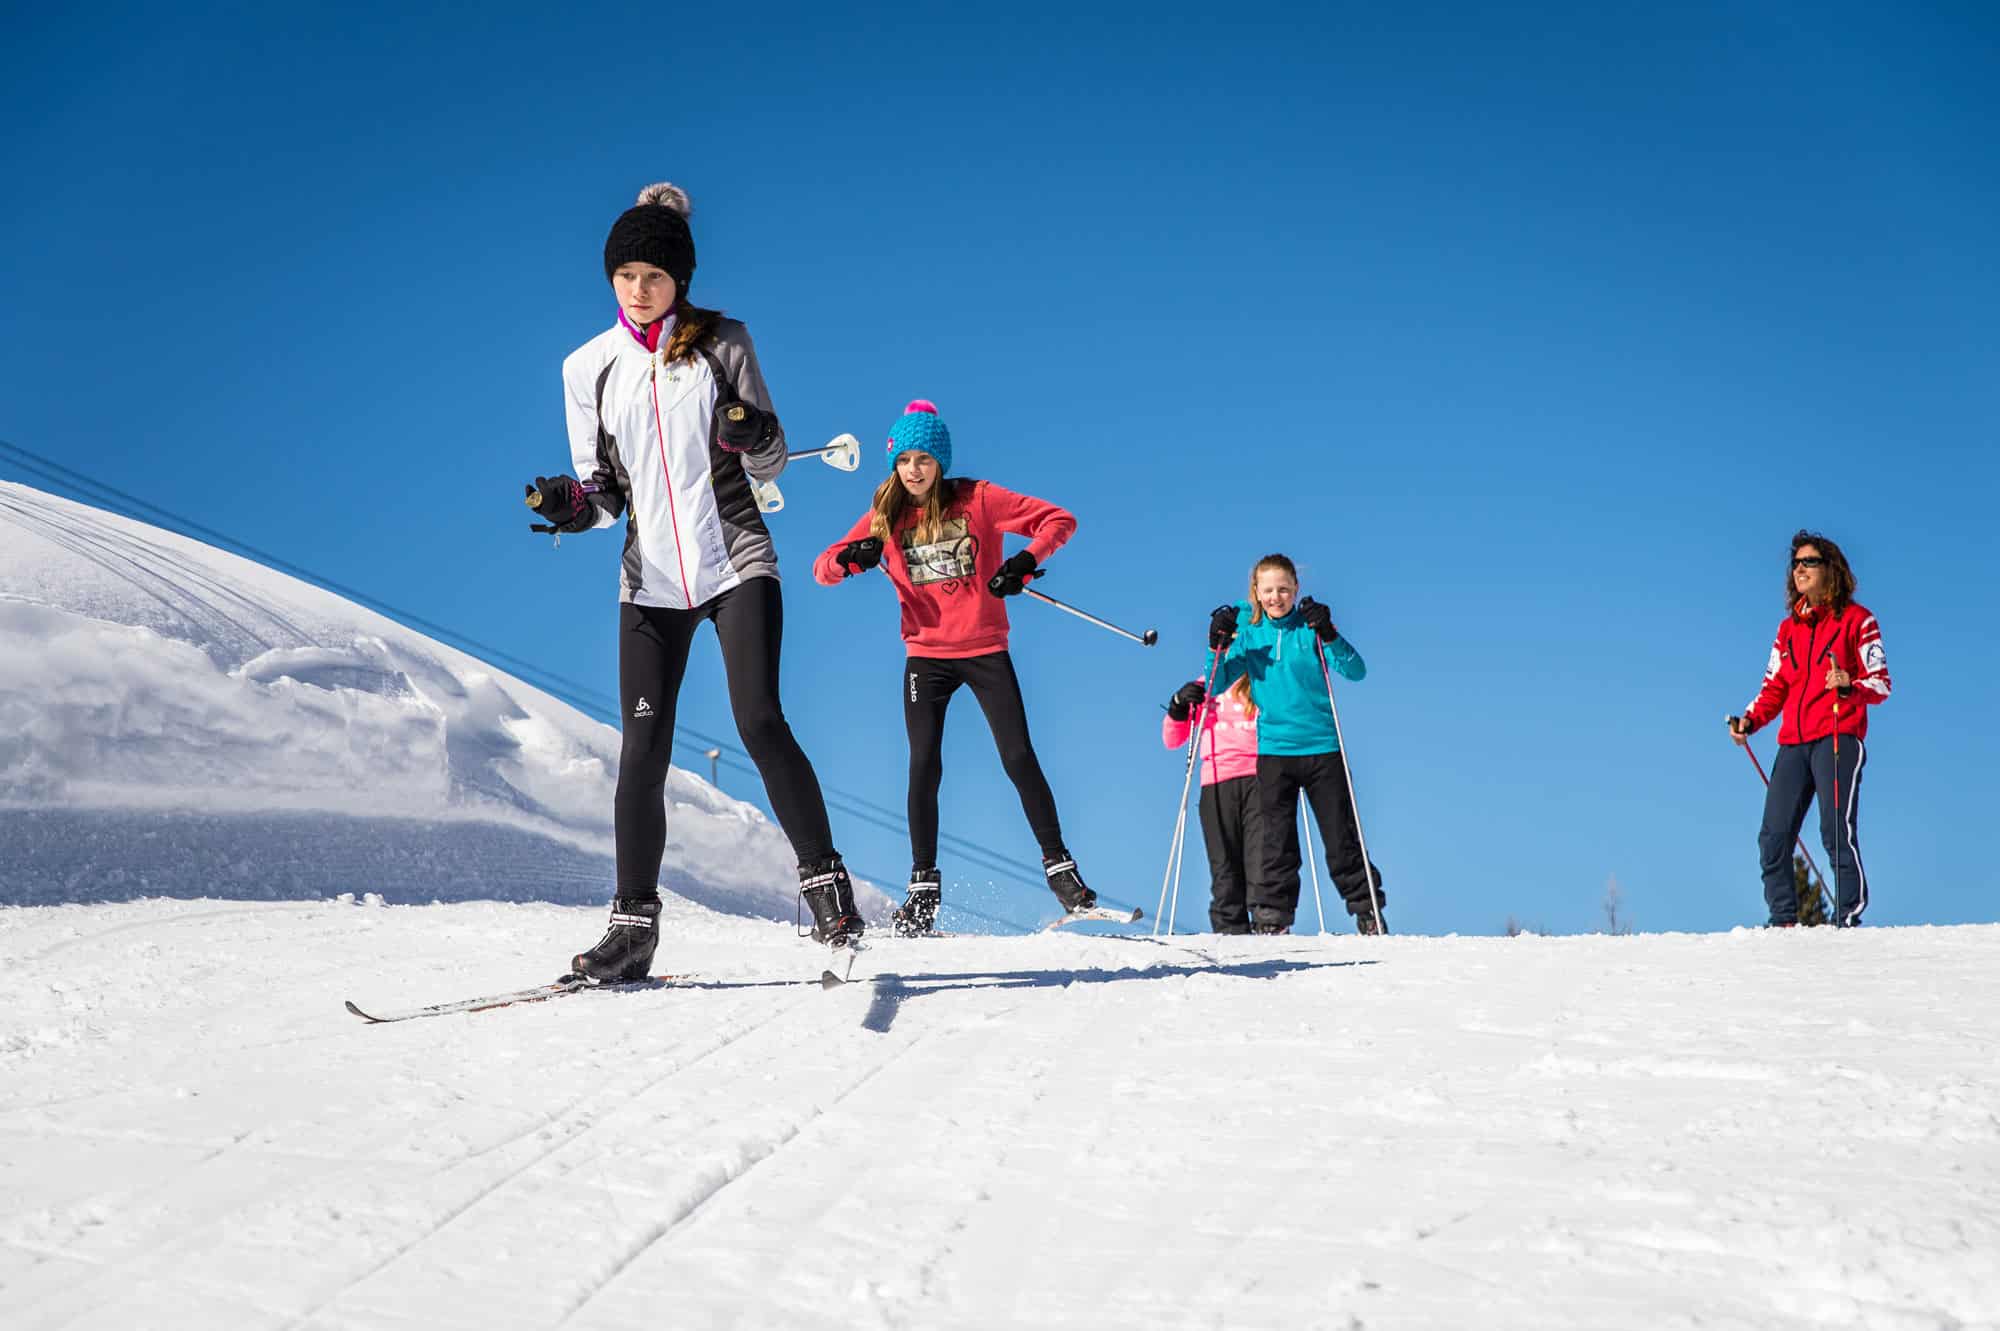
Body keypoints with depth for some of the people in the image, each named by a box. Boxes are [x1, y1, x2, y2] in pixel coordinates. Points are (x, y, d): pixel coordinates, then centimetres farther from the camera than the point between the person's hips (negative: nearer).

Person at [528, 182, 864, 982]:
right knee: (642, 751, -2)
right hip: (650, 578, 2)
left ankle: (825, 882, -4)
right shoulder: (589, 367, 7)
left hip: (735, 563, -2)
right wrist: (573, 505, -12)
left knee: (760, 722, -16)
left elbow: (769, 465, 4)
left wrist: (749, 431, -18)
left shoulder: (723, 342, 1)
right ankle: (634, 925, 5)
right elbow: (604, 490, 10)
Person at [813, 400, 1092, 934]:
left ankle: (1058, 865, 7)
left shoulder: (977, 499, -4)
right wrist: (850, 557, -23)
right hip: (926, 655, 1)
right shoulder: (886, 516, 2)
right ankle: (924, 885, -1)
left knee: (1019, 758, -5)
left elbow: (1058, 520, -4)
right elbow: (823, 567, 0)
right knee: (924, 767, -8)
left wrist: (1024, 562, -21)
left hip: (985, 650, -1)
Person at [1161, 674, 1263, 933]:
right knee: (1224, 867, -2)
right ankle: (1230, 934, -1)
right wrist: (1179, 707, 0)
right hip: (1216, 782, 1)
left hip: (1257, 778, -1)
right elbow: (1171, 740, 17)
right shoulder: (1205, 688, 18)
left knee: (1261, 863, -14)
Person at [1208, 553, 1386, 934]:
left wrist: (1328, 635, -25)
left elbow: (1356, 671, -10)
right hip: (1273, 749, 2)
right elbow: (1217, 685, 4)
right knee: (1276, 843, 2)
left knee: (1342, 840, 2)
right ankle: (1271, 919, 7)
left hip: (1322, 746, -1)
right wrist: (1217, 647, -13)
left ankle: (1369, 913, 13)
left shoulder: (1310, 626, 0)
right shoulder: (1248, 633, 7)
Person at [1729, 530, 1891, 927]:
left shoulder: (1856, 619, 4)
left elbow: (1881, 685, 0)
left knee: (1836, 831, -16)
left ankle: (1848, 916, -12)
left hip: (1838, 739, -6)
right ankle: (1784, 921, 5)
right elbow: (1774, 687, 21)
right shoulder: (1789, 627, 20)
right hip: (1793, 744, 6)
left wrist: (1850, 686, -21)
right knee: (1773, 838, -2)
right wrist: (1749, 720, 3)